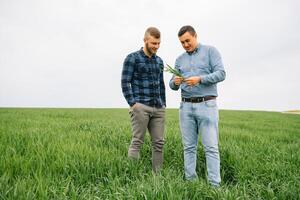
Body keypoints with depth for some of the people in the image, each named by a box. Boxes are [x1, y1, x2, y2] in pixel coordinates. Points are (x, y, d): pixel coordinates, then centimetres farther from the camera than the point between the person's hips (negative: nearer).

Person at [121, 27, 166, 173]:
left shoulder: (159, 61, 18)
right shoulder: (132, 58, 1)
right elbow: (125, 82, -5)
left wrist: (164, 105, 15)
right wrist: (132, 103, -13)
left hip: (158, 108, 6)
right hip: (140, 107, -5)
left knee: (159, 143, 5)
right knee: (137, 141, -4)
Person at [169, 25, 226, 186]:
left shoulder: (210, 51, 4)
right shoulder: (180, 59, 16)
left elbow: (221, 74, -7)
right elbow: (172, 85, 12)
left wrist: (200, 79, -21)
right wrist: (175, 83, -12)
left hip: (207, 105, -4)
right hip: (186, 106, 4)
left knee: (211, 147, -5)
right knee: (189, 147, 6)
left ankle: (214, 185, 2)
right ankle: (190, 181, 15)